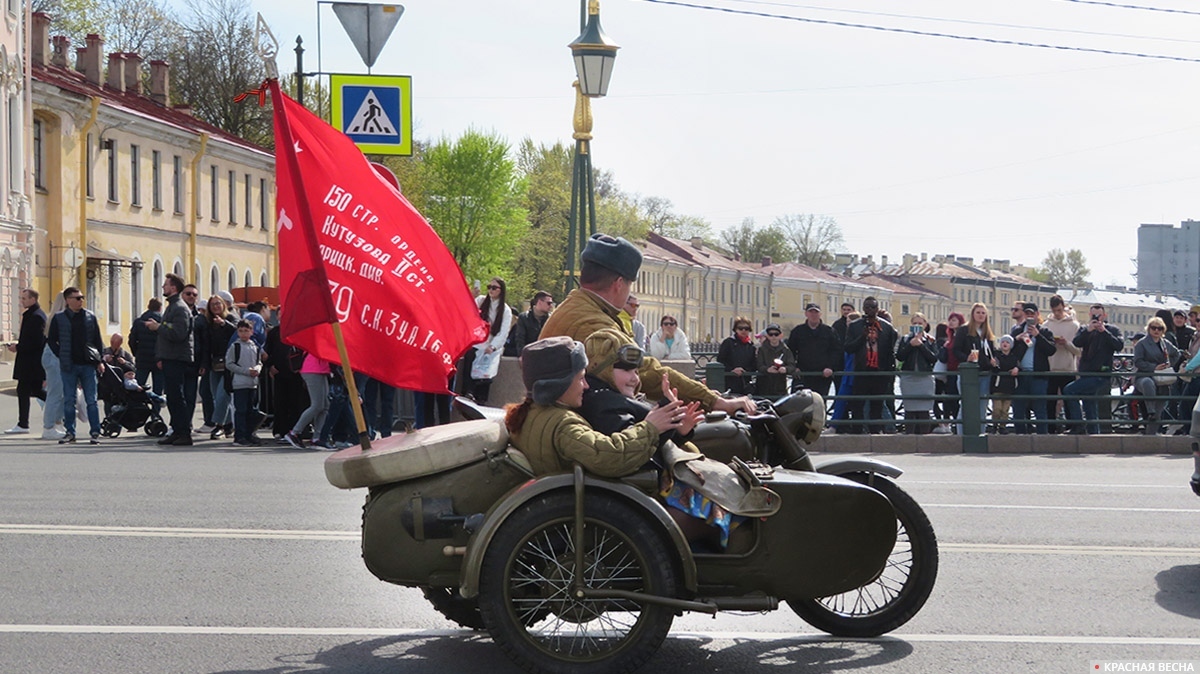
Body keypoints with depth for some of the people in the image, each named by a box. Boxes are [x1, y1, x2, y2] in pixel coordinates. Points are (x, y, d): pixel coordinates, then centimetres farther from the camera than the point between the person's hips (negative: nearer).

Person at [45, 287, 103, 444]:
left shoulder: (90, 317, 6)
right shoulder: (59, 318, 2)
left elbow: (97, 340, 9)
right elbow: (51, 340, 6)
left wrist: (99, 360, 2)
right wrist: (62, 356, -2)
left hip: (88, 364, 1)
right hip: (69, 366, -1)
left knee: (91, 400, 1)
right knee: (69, 401, 3)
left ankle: (95, 432, 4)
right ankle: (70, 432, 10)